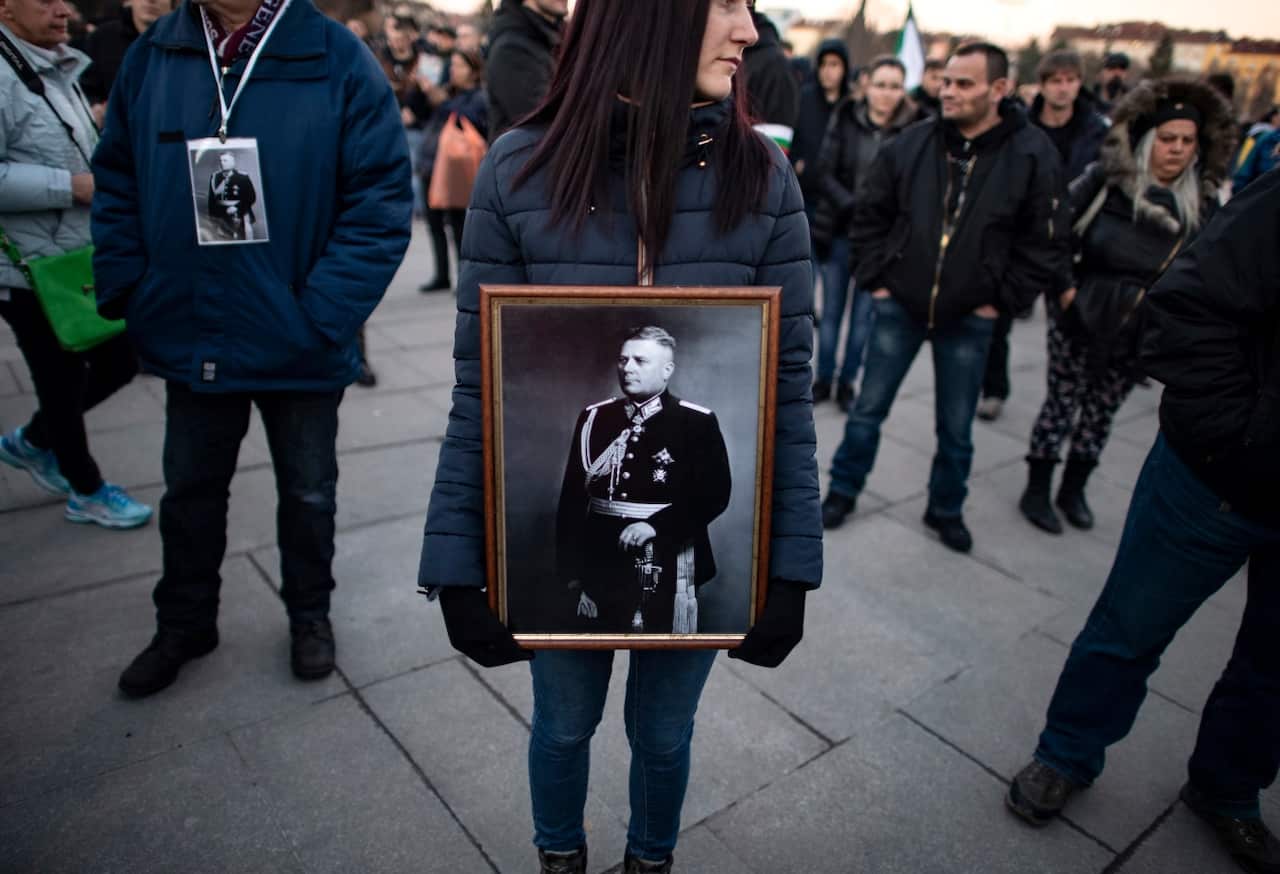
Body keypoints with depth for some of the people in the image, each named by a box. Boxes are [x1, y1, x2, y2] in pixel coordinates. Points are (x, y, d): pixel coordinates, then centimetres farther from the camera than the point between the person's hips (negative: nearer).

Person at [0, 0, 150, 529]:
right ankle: (87, 492, 25)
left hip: (82, 262, 9)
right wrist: (73, 185, -23)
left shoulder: (58, 71, 14)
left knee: (119, 360, 16)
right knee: (63, 382, 6)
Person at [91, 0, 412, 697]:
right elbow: (116, 182, 6)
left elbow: (381, 204, -16)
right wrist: (125, 292, -5)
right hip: (188, 340, 3)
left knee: (308, 494, 17)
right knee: (190, 493, 20)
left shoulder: (339, 62, -12)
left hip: (300, 349, -3)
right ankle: (184, 624, 42)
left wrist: (320, 317, -22)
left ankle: (309, 613, 41)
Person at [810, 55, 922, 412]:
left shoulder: (914, 127, -5)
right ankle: (824, 378, 22)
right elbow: (826, 172, -3)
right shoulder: (845, 118, 0)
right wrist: (854, 207, -15)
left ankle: (847, 381, 19)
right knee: (831, 311, 9)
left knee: (864, 313, 6)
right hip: (840, 231, 1)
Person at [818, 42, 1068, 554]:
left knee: (956, 428, 11)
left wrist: (1002, 300, -6)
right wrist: (874, 277, 0)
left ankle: (946, 511, 32)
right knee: (867, 410, 9)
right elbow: (869, 214, 4)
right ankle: (843, 492, 28)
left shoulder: (1033, 155, -9)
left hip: (969, 318, 0)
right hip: (900, 305, 1)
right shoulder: (912, 142, -5)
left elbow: (1043, 243, -4)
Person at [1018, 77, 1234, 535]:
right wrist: (1065, 287, -13)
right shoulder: (1107, 179, -10)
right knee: (1063, 401, 2)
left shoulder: (1201, 202, 1)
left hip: (1142, 330, 4)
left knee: (1102, 410, 13)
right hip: (1083, 316, -3)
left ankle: (1074, 489, 29)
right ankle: (1036, 490, 16)